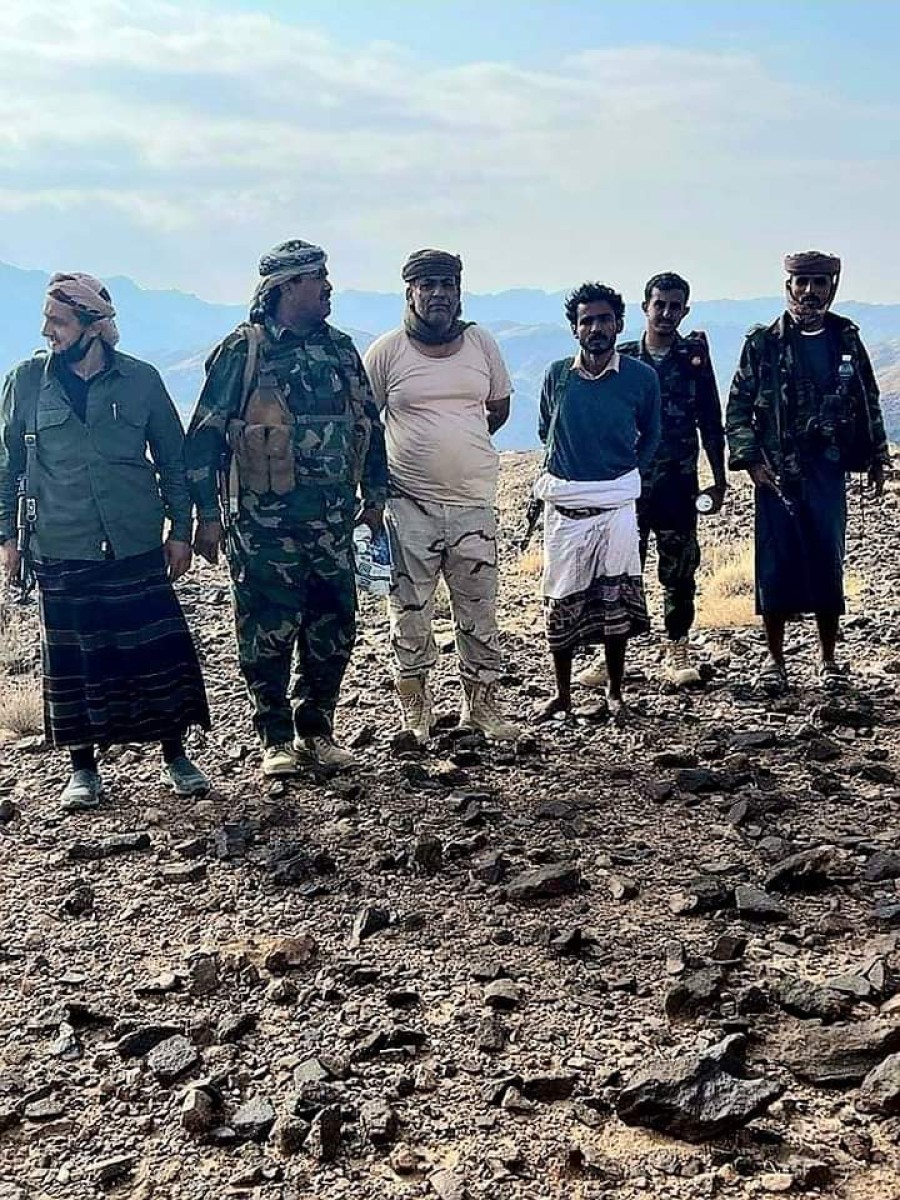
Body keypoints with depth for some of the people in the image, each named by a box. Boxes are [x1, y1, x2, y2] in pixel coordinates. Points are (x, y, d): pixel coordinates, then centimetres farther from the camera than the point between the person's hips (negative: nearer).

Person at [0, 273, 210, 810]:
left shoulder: (140, 379, 0)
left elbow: (173, 458, 8)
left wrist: (181, 529, 6)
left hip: (137, 547, 0)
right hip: (62, 552, 0)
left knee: (158, 650, 2)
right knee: (72, 660, 6)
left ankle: (176, 756, 18)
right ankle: (84, 767, 20)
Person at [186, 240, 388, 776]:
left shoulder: (340, 347, 11)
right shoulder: (244, 350, -5)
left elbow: (370, 424, 19)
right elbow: (205, 435, -5)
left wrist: (376, 495, 16)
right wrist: (208, 515, -8)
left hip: (333, 517, 5)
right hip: (265, 520, -5)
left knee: (333, 627, 8)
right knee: (269, 632, 1)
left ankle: (316, 728, 24)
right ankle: (276, 740, 15)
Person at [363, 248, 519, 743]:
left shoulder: (480, 342, 6)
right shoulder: (386, 351, -3)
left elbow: (500, 407, 19)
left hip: (474, 502, 2)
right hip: (409, 504, -2)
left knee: (479, 612, 9)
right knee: (410, 611, 5)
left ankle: (481, 704, 23)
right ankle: (415, 708, 19)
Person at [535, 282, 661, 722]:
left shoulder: (641, 377, 0)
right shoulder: (557, 375, 3)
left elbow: (651, 435, 14)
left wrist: (628, 473, 6)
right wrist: (565, 468, 12)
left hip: (616, 503, -1)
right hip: (564, 504, 1)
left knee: (615, 601, 3)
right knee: (561, 601, 6)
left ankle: (615, 693, 17)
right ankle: (562, 694, 19)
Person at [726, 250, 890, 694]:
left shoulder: (846, 339, 8)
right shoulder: (763, 342, 0)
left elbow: (867, 401, 16)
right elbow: (738, 407, 0)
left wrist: (875, 458, 14)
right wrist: (750, 459, -9)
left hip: (828, 469, 2)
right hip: (777, 472, -2)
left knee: (828, 564, 4)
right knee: (775, 566, 0)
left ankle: (828, 659, 17)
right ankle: (775, 660, 12)